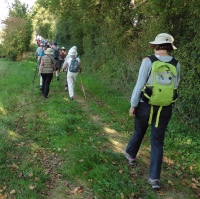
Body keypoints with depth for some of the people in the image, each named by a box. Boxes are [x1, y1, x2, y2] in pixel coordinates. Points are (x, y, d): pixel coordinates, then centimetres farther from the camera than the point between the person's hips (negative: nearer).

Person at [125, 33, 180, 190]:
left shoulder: (148, 61, -12)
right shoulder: (176, 64, -1)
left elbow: (140, 85, -13)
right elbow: (175, 86, 10)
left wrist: (133, 105, -5)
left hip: (146, 105, -2)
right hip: (166, 107, 2)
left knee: (139, 133, 21)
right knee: (158, 141, 6)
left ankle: (131, 154, 48)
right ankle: (154, 178, 5)